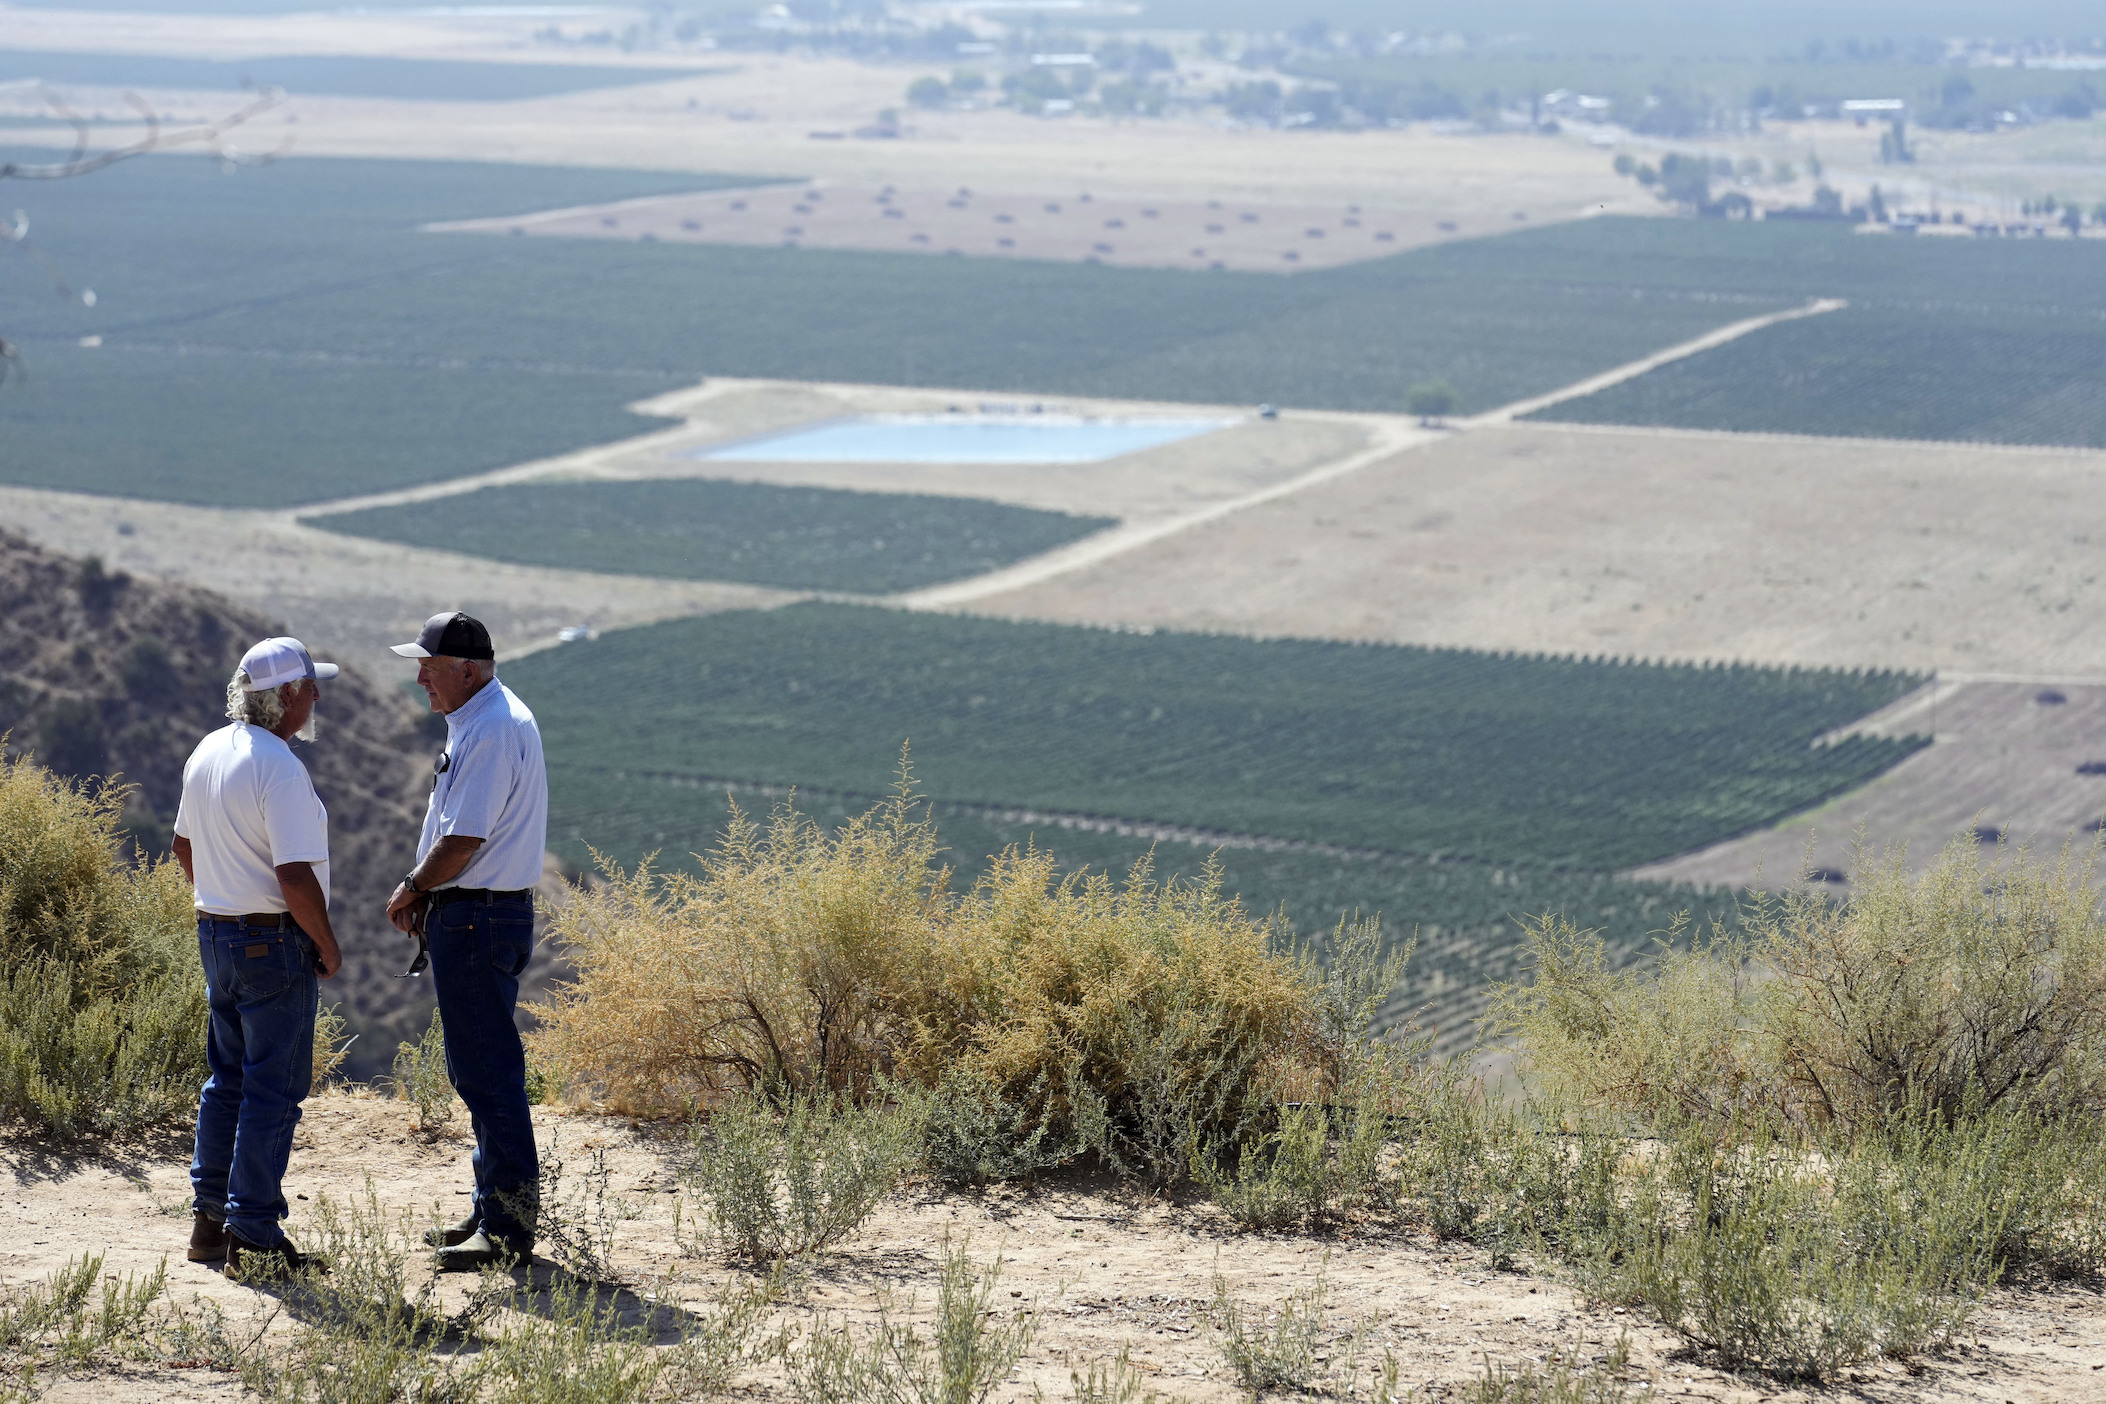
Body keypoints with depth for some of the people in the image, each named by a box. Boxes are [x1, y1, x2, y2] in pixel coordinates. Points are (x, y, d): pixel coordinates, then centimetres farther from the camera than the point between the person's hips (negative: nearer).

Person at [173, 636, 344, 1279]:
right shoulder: (280, 769, -21)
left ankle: (209, 1217, 21)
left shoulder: (208, 752, 7)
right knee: (274, 1087, -3)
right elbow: (296, 876, -25)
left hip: (215, 933, 9)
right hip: (275, 943, -9)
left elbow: (185, 845, 19)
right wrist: (328, 946, -11)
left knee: (227, 1077, 17)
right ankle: (254, 1236, -2)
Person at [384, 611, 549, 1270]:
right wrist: (426, 894, 10)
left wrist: (410, 890, -6)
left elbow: (461, 843, -23)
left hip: (477, 919, -11)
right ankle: (492, 1210, 24)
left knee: (488, 1072, -8)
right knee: (478, 1070, 16)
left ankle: (510, 1223, -5)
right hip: (477, 913, 11)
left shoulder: (491, 732, -20)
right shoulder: (488, 718, 14)